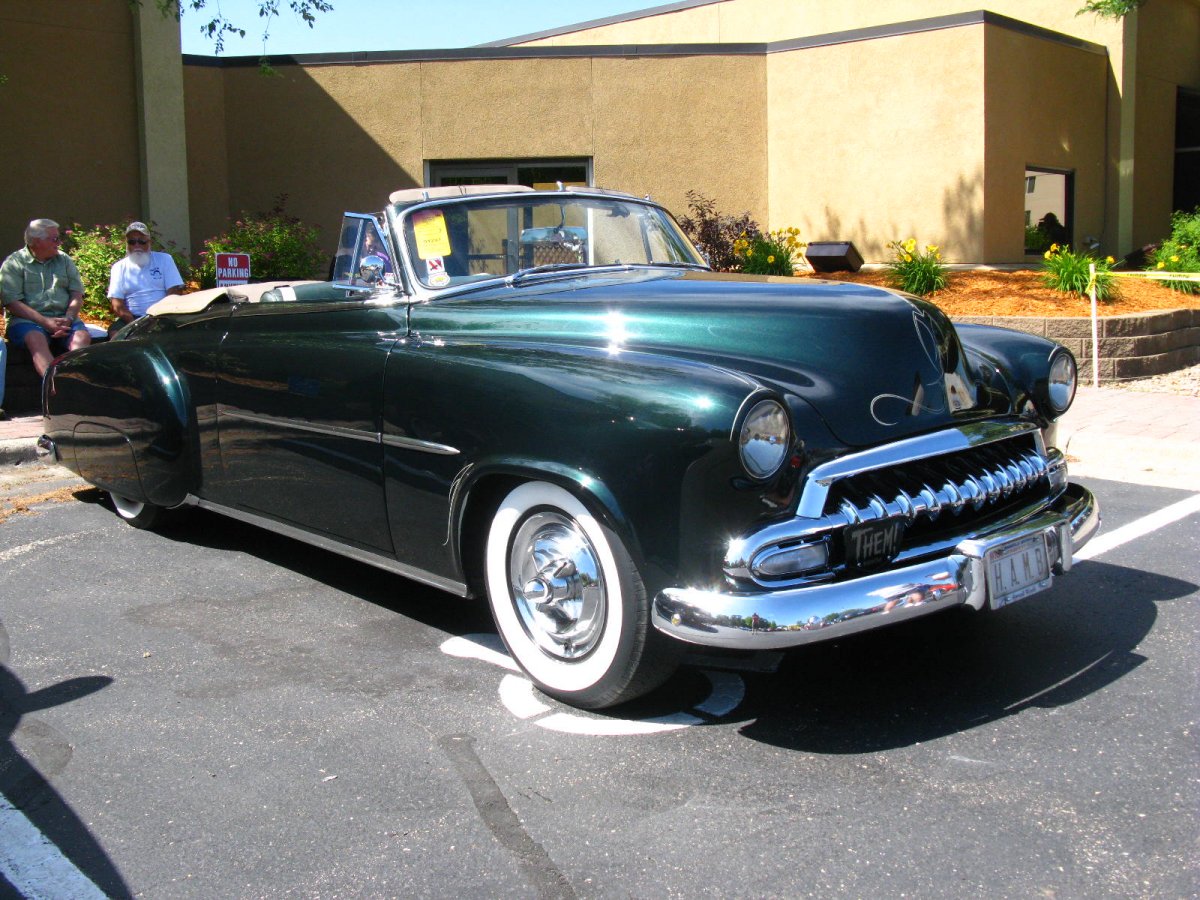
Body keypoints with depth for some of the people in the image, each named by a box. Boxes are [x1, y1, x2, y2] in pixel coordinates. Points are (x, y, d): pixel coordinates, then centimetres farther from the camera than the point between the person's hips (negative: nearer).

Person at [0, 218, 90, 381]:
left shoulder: (64, 260, 19)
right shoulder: (13, 263, 6)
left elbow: (77, 294, 11)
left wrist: (68, 319, -10)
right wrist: (45, 321, -17)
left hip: (63, 318, 3)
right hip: (27, 319, -3)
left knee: (82, 336, -28)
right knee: (36, 339, -36)